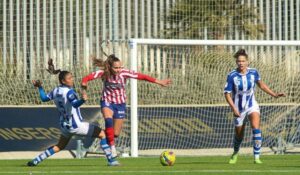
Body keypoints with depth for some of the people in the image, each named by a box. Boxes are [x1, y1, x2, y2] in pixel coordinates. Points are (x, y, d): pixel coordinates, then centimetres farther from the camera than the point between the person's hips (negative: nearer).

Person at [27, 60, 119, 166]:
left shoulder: (56, 91, 2)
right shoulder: (69, 91, -20)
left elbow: (44, 98, 18)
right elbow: (75, 104, -39)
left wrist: (40, 87, 31)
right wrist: (83, 100, -57)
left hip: (64, 126, 8)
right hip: (76, 126, -8)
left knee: (59, 147, 27)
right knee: (102, 134, 0)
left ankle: (35, 161, 21)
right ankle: (110, 160, -1)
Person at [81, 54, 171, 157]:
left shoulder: (124, 73, -20)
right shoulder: (104, 73, -19)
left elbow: (141, 76, -22)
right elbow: (89, 77, -26)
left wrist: (159, 82, -25)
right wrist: (84, 83, -50)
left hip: (120, 104, 2)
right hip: (107, 102, -2)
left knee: (116, 133, 3)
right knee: (108, 120, -34)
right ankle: (112, 147, -27)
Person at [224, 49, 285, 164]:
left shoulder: (253, 72, -7)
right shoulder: (232, 76, -15)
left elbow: (261, 84, 12)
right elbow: (227, 93, -10)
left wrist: (274, 95, 10)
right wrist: (233, 108, -22)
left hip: (252, 107, 1)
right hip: (239, 109, -1)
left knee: (256, 128, -24)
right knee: (239, 135, 10)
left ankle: (256, 157, -19)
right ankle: (235, 154, 42)